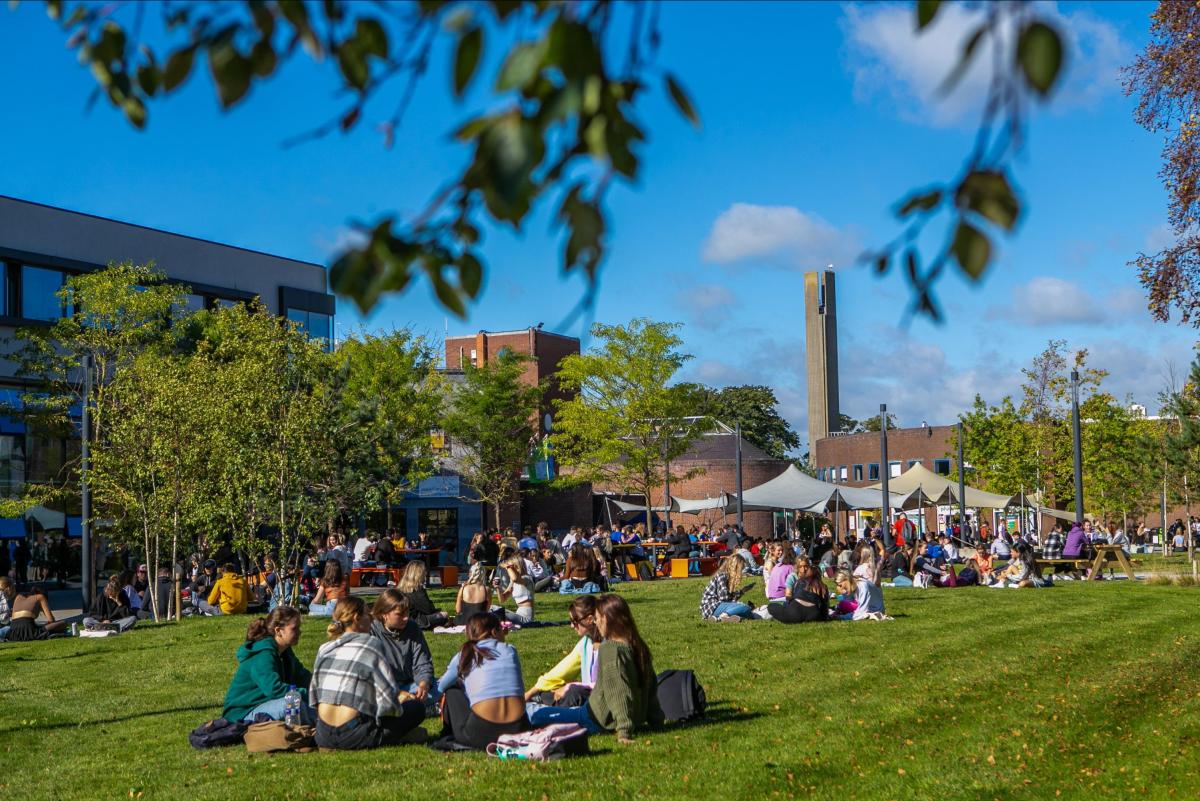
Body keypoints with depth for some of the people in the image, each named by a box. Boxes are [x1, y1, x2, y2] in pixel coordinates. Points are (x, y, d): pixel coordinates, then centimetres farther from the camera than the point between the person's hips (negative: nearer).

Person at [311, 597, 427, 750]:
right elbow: (388, 693, -11)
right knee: (417, 707, 7)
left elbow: (313, 696, 16)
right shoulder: (371, 644, -6)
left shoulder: (324, 649, 12)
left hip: (323, 737, 6)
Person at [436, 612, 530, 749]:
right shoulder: (510, 650, 13)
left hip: (481, 734, -1)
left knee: (451, 692, 25)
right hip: (517, 730, 2)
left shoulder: (463, 656, 10)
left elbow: (441, 686, 25)